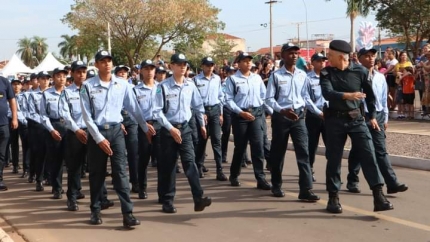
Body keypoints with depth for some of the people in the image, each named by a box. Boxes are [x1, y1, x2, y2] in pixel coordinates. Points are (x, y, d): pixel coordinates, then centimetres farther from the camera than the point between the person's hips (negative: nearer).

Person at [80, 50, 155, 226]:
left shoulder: (122, 84, 2)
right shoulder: (88, 86, -4)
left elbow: (134, 108, 11)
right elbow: (87, 115, -6)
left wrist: (145, 128, 15)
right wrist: (98, 138, -11)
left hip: (116, 131, 1)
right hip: (96, 132, -1)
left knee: (120, 172, -5)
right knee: (96, 173, 9)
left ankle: (127, 213, -7)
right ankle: (95, 210, 24)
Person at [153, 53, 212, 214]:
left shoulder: (190, 86, 3)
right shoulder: (163, 86, -10)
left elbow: (198, 106, 16)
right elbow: (157, 111, -11)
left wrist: (202, 124, 21)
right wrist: (171, 129, -15)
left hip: (185, 128, 3)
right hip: (168, 129, -3)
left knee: (190, 161, -8)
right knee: (168, 165, 5)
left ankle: (198, 198, -15)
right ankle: (167, 201, 15)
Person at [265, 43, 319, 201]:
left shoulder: (302, 75, 7)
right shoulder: (276, 75, -3)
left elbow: (305, 95, 12)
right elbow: (269, 99, -5)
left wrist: (303, 107, -6)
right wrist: (282, 110, -18)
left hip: (298, 116, 2)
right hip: (280, 116, -2)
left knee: (303, 152, -8)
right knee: (278, 152, 9)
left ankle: (306, 189, -9)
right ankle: (276, 185, 25)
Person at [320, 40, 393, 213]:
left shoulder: (360, 71, -4)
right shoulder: (326, 73, -4)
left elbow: (370, 94, 9)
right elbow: (327, 93, -21)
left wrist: (372, 116, 12)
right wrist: (346, 96, -37)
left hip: (356, 119, 0)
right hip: (334, 119, 0)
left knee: (368, 155, -7)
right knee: (333, 159, 5)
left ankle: (378, 196, -7)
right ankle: (333, 197, 16)